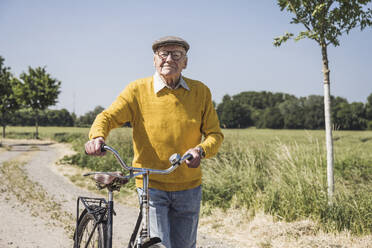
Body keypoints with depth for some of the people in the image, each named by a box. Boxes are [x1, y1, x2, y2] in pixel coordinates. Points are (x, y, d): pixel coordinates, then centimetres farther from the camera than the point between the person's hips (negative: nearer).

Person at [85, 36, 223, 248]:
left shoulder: (200, 92, 1)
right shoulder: (138, 90, -5)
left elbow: (215, 134, 1)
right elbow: (108, 116, -10)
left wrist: (201, 150, -21)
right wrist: (98, 136, -32)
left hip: (188, 186, 3)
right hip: (151, 185, -2)